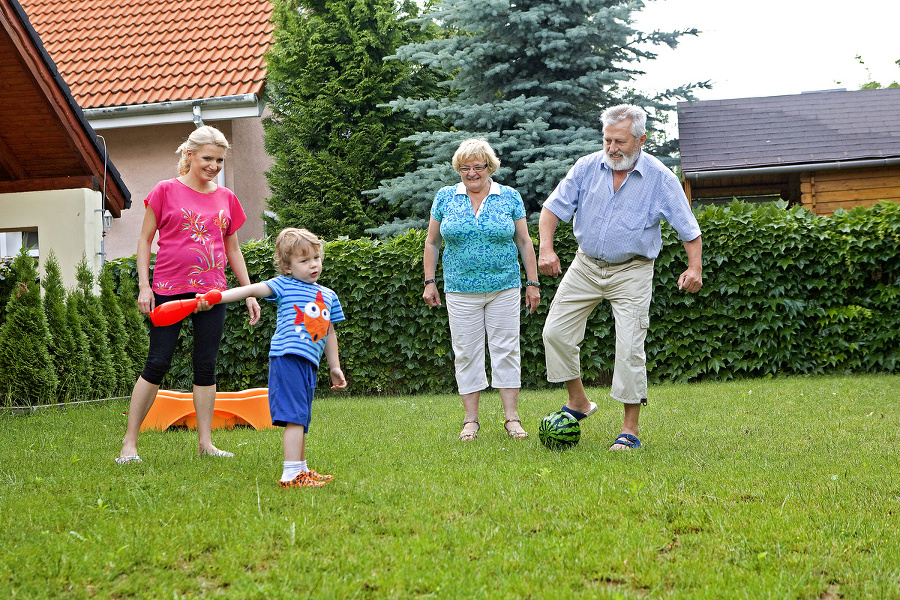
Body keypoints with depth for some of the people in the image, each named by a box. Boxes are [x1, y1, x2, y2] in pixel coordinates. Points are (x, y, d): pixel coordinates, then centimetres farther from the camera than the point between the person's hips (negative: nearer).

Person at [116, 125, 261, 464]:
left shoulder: (226, 199, 10)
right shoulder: (166, 191, -1)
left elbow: (233, 249, 18)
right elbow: (144, 240, 2)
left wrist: (250, 293, 14)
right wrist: (144, 286, -7)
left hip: (212, 293, 4)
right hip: (169, 290, -4)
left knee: (206, 366, 4)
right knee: (157, 364, -6)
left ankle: (205, 443, 10)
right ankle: (129, 442, 0)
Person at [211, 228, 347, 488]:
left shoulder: (328, 296, 20)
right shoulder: (283, 286, 2)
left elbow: (329, 333, 27)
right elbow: (251, 290, -8)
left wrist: (335, 367, 27)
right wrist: (214, 297, -19)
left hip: (309, 364, 7)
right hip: (287, 358, -7)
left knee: (302, 420, 15)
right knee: (295, 417, -15)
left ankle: (301, 469, 24)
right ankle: (291, 473, -18)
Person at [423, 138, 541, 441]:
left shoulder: (510, 197, 4)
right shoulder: (445, 197, 6)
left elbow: (524, 242, 7)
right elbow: (432, 242, 12)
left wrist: (532, 283, 4)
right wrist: (429, 281, 5)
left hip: (504, 288, 0)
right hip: (461, 290, 1)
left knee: (506, 349, 0)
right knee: (466, 353, 2)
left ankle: (511, 417, 5)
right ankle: (471, 420, 8)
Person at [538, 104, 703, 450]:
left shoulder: (661, 179, -11)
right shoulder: (587, 168, -4)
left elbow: (689, 229, -7)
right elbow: (553, 208, -1)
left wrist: (695, 268, -22)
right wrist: (546, 248, -17)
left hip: (632, 271, -4)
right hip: (586, 265, 4)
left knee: (629, 348, -10)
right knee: (555, 332, 0)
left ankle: (630, 430, -2)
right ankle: (578, 402, 18)